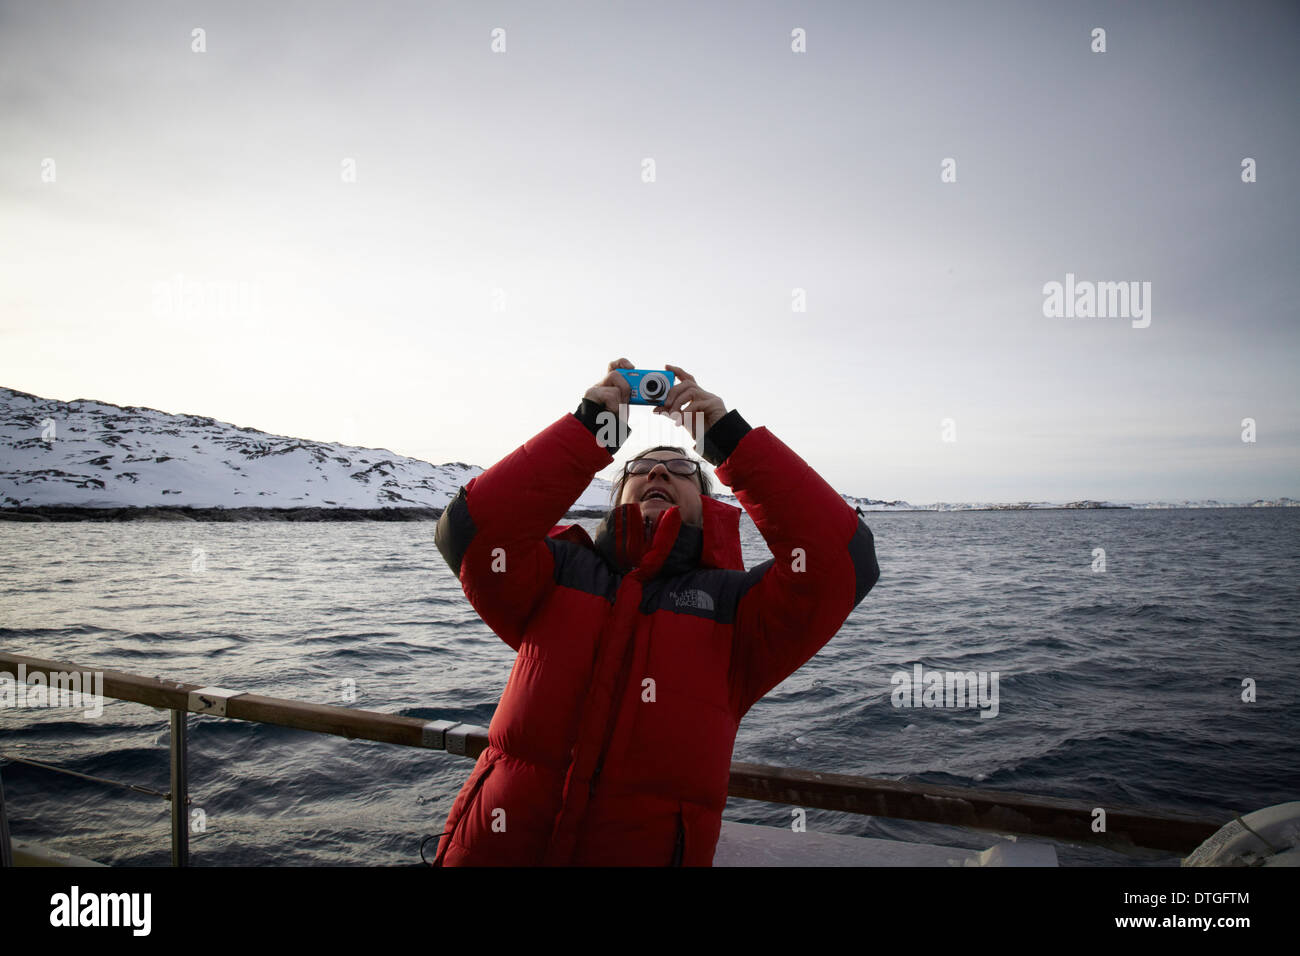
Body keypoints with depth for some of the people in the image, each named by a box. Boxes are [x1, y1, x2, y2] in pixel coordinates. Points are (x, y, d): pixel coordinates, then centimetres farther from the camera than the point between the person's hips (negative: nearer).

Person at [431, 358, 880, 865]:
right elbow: (471, 530, -9)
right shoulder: (561, 570, 6)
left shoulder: (733, 605, 3)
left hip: (652, 849, -1)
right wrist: (587, 426, -10)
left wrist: (730, 435, -10)